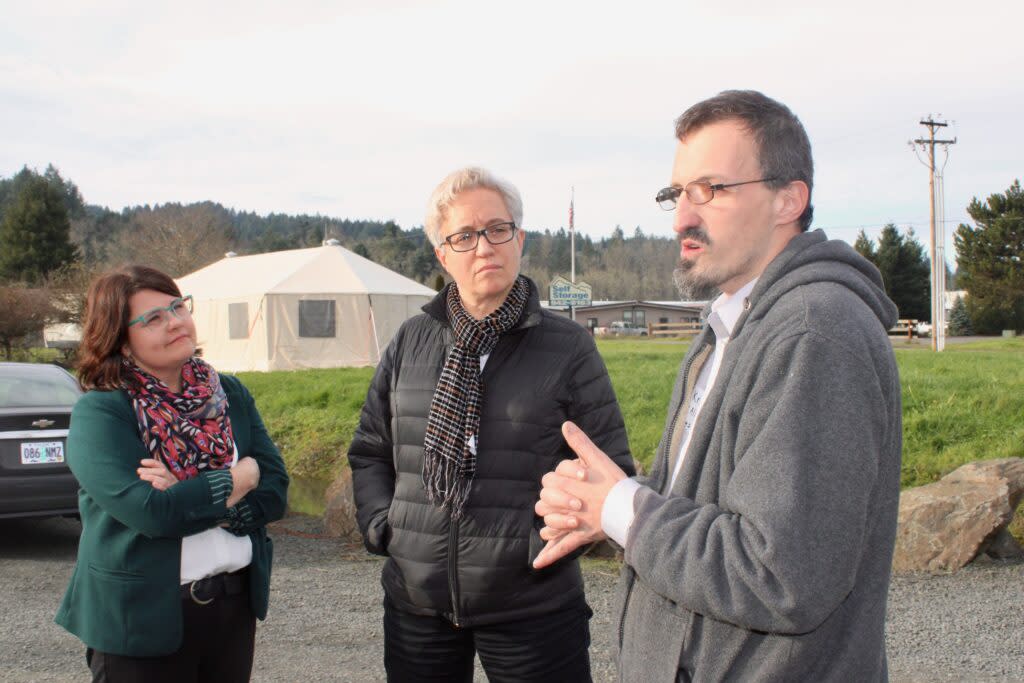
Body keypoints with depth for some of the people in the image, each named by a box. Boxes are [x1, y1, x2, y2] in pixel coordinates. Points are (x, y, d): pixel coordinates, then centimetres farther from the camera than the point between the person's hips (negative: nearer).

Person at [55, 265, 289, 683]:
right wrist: (238, 478, -11)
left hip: (234, 603, 5)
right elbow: (150, 512, -23)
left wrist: (187, 498, -18)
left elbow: (274, 491, -3)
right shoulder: (99, 412, -11)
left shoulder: (230, 394, 5)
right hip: (141, 617, -4)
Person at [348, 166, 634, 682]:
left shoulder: (567, 346, -3)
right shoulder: (410, 343, 6)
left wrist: (549, 541, -13)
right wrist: (381, 524, 2)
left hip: (531, 607, -3)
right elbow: (369, 452, 16)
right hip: (416, 603, 3)